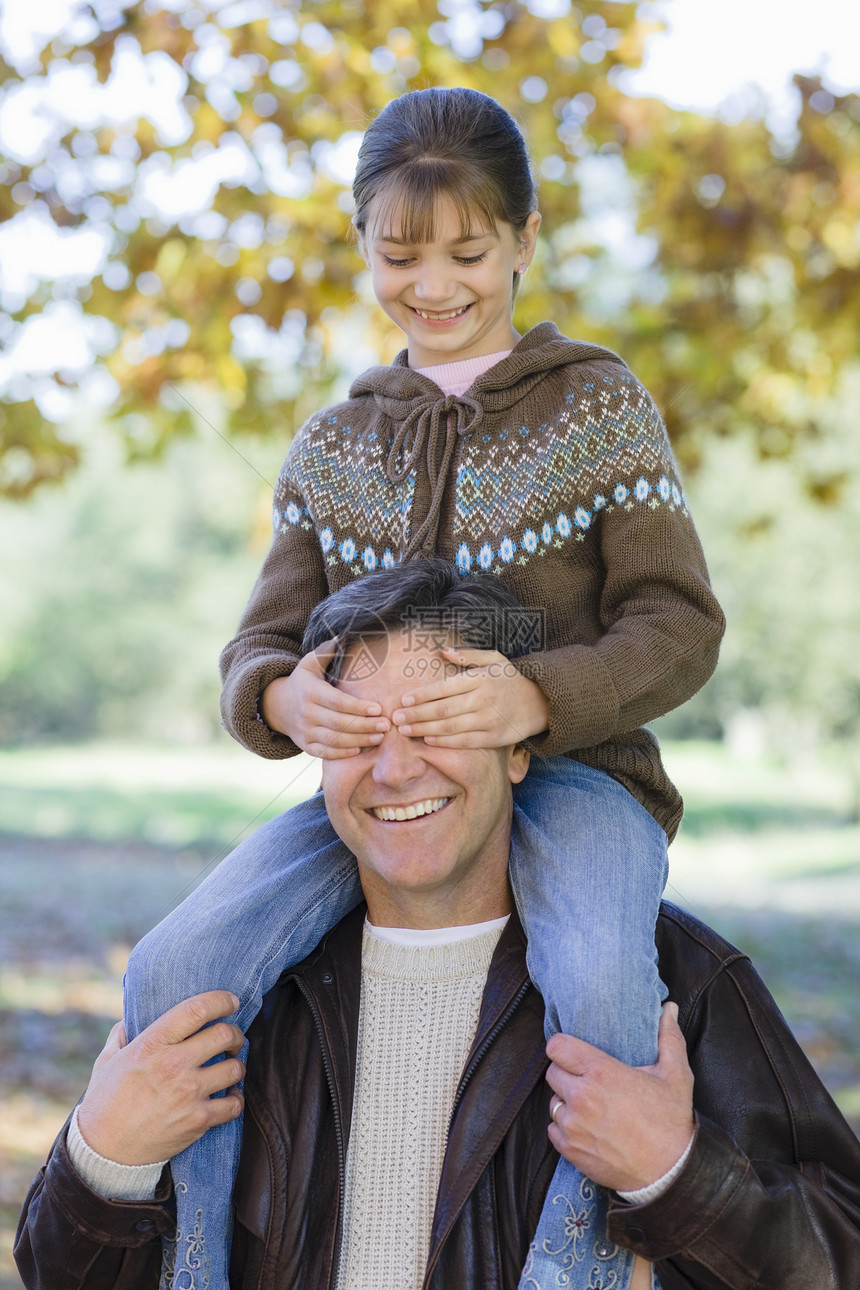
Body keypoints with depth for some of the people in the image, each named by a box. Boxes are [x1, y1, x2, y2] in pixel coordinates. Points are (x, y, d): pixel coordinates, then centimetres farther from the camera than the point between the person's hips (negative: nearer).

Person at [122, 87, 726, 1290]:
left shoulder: (601, 407, 3)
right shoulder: (332, 447, 14)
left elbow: (678, 626, -5)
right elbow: (264, 639, 9)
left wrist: (538, 694, -25)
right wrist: (281, 698, -18)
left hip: (570, 772, -3)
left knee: (597, 977, -36)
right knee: (174, 970, -21)